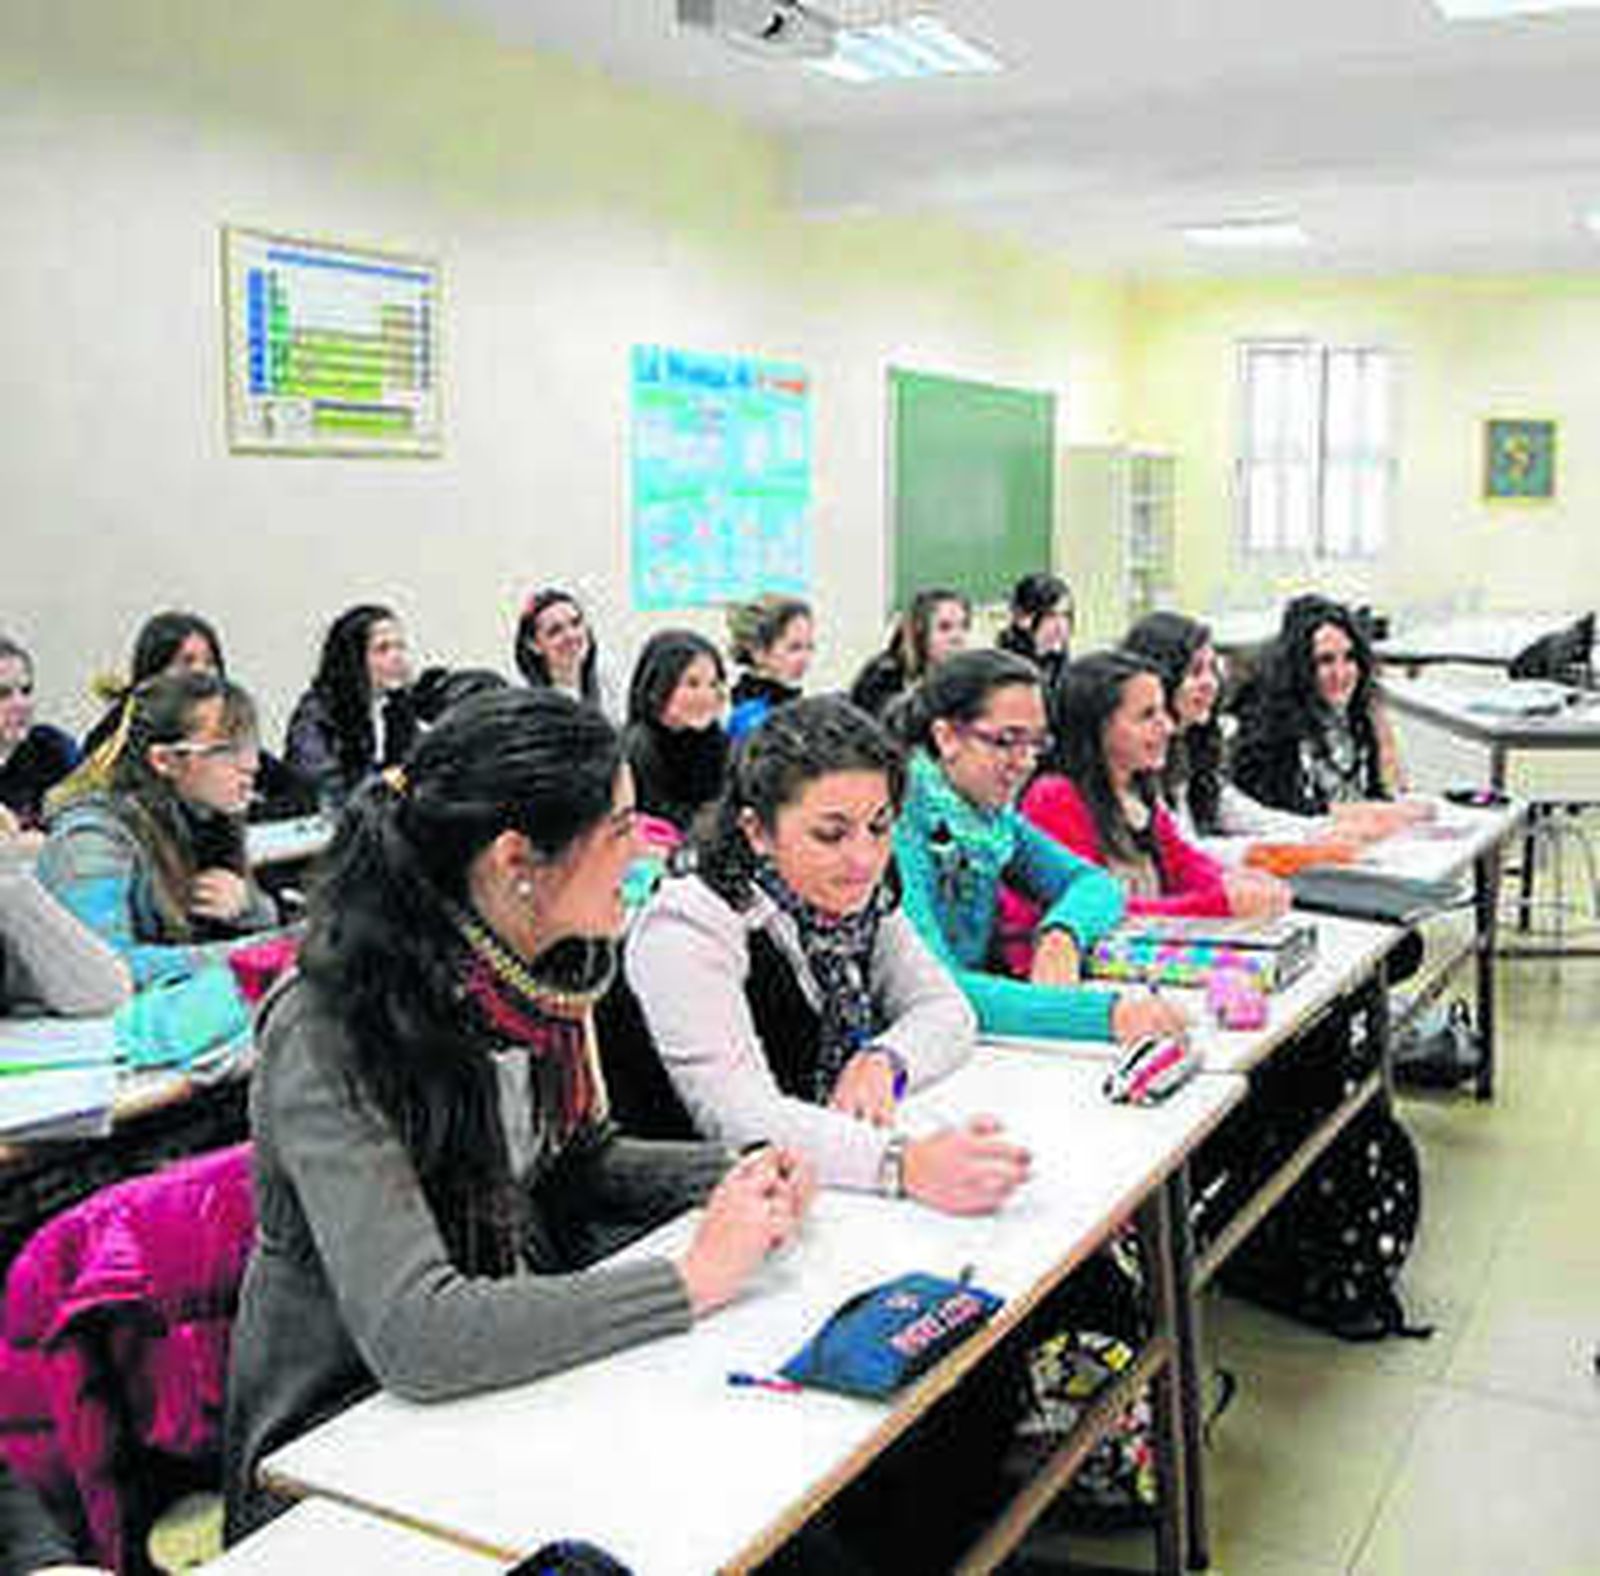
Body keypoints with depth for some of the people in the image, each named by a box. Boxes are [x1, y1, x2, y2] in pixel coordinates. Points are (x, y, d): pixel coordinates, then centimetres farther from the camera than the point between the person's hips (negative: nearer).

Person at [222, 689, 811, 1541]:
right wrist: (694, 1278, -28)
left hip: (516, 1371, 7)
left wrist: (739, 1179, -6)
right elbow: (411, 1335, -33)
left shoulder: (542, 973, -3)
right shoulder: (330, 1040, -26)